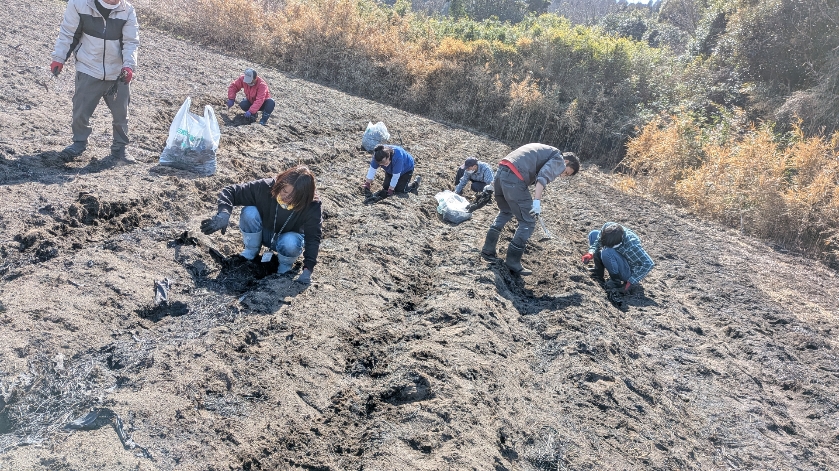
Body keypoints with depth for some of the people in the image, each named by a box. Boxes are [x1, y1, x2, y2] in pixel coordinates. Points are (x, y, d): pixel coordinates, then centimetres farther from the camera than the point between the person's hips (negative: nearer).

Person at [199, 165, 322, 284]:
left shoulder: (312, 207, -29)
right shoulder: (266, 187, -28)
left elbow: (313, 238, -26)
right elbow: (230, 191, -22)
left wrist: (307, 269, -37)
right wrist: (224, 213, -42)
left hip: (288, 238, -1)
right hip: (263, 233, 2)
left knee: (290, 243, -38)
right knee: (249, 212, -30)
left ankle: (285, 265, -3)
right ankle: (251, 252, -5)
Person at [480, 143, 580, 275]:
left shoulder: (546, 151, 34)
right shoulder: (559, 160, 6)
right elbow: (543, 177, -13)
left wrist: (498, 183, 31)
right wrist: (537, 201, -20)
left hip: (502, 171, 9)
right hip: (514, 179, -9)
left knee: (505, 212, 30)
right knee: (528, 222, 2)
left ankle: (488, 250, 31)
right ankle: (513, 264, 6)